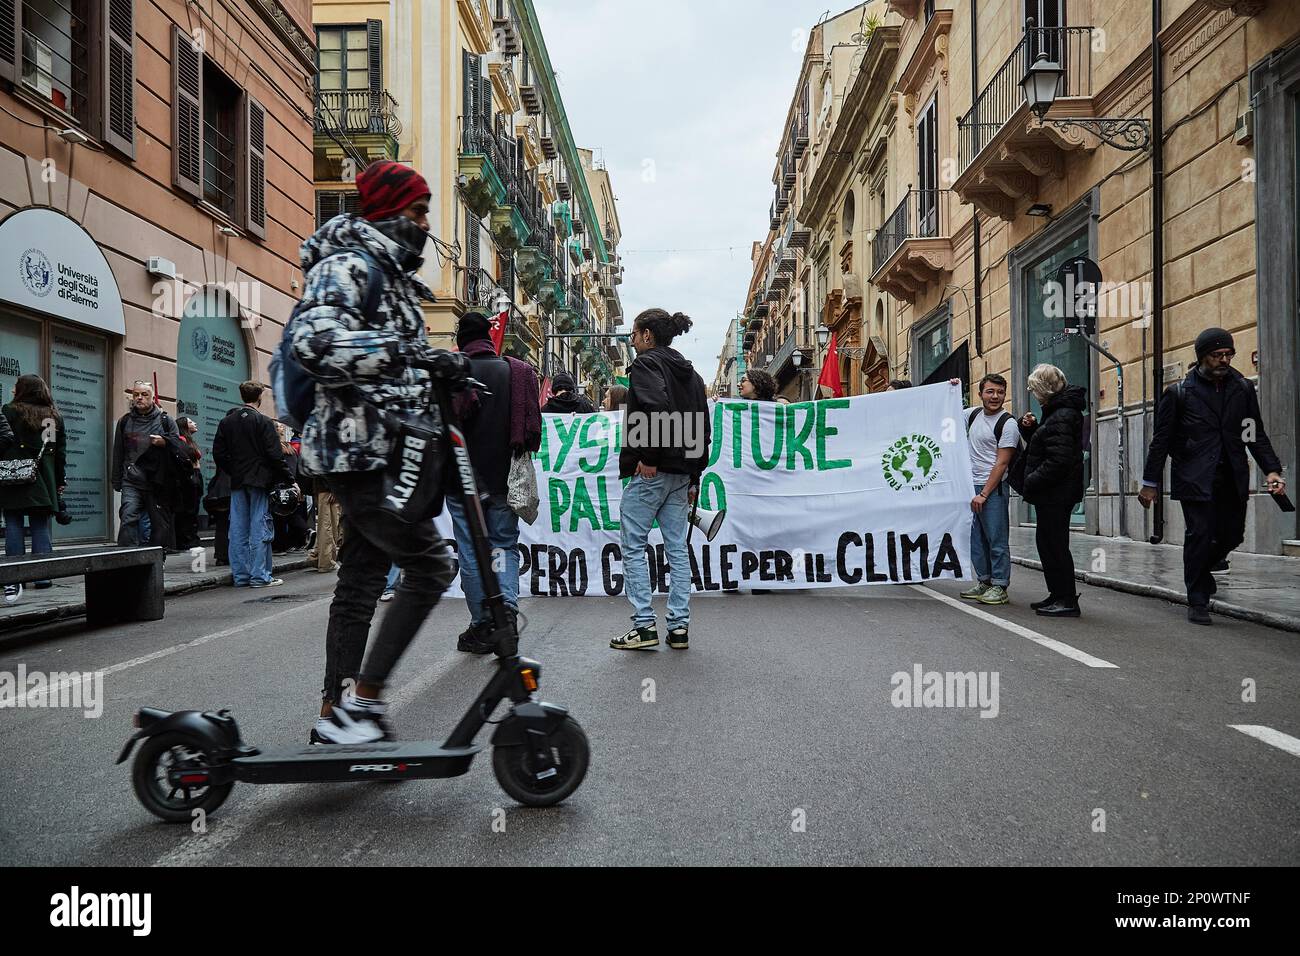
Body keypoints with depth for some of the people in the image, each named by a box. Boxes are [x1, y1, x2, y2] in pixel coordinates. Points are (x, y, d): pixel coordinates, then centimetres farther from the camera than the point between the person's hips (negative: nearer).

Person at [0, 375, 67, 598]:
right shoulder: (55, 417, 10)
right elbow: (61, 451, 12)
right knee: (41, 528, 7)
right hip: (43, 483, 4)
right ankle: (43, 577, 5)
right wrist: (60, 480, 17)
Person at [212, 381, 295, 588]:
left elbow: (218, 454, 8)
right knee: (260, 528, -2)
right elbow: (275, 455, -11)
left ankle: (240, 575, 11)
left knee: (238, 529, 7)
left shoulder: (226, 422, 9)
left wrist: (234, 472, 16)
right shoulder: (263, 421, -8)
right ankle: (259, 575, -2)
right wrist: (290, 479, -6)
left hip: (237, 483, 6)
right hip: (260, 481, -5)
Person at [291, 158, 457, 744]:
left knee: (360, 581, 10)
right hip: (360, 448, -10)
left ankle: (335, 717, 18)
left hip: (380, 448, 10)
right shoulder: (346, 266, -8)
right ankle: (363, 699, -4)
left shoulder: (392, 274, 23)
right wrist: (402, 349, -29)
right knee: (430, 563, -12)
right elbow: (313, 342, -25)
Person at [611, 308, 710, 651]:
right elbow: (703, 427, 17)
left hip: (650, 472, -8)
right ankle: (679, 627, 12)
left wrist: (647, 457, -19)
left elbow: (656, 408, -25)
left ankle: (644, 626, 0)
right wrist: (694, 475, 18)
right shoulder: (690, 372, 18)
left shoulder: (645, 364, -6)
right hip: (681, 474, 8)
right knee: (677, 548, 10)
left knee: (633, 546, 1)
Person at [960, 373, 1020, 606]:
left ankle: (1000, 587, 3)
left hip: (993, 488, -7)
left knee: (997, 540, -3)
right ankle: (984, 582, 21)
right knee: (976, 539, 11)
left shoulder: (1008, 423, -8)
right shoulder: (973, 414, 11)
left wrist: (984, 494, -15)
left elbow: (1002, 463, -12)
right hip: (971, 486, 7)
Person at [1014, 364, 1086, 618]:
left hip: (1056, 494, -11)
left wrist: (1032, 482, -16)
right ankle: (1058, 596, 25)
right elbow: (1043, 445, 22)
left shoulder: (1061, 417, -18)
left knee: (1054, 544, -4)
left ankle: (1067, 601, 4)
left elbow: (1059, 460, -24)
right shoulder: (1058, 412, 15)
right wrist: (1031, 428, 7)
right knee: (1047, 542, 16)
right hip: (1052, 493, 11)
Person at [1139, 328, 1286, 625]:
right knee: (1199, 534, -7)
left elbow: (1257, 434, 12)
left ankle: (1200, 568, 37)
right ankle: (1198, 602, 5)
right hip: (1195, 479, -4)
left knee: (1232, 535, 6)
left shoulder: (1243, 388, 10)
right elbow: (1161, 440, 1)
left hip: (1232, 479, 4)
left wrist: (1272, 469, -4)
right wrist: (1150, 483, 0)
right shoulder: (1180, 392, -1)